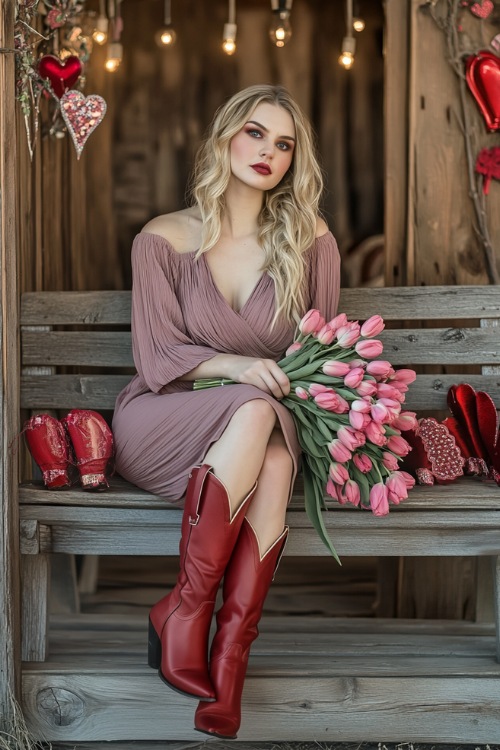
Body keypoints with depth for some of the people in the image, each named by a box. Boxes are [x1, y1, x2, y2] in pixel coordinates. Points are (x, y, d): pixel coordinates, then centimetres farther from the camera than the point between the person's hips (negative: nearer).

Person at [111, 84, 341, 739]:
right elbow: (156, 356, -4)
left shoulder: (310, 243, 8)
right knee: (253, 411, -36)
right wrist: (232, 366, -23)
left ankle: (229, 655, -35)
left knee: (275, 459, -36)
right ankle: (188, 612, -30)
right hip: (160, 423, -2)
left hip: (271, 424, 2)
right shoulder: (163, 240, 1)